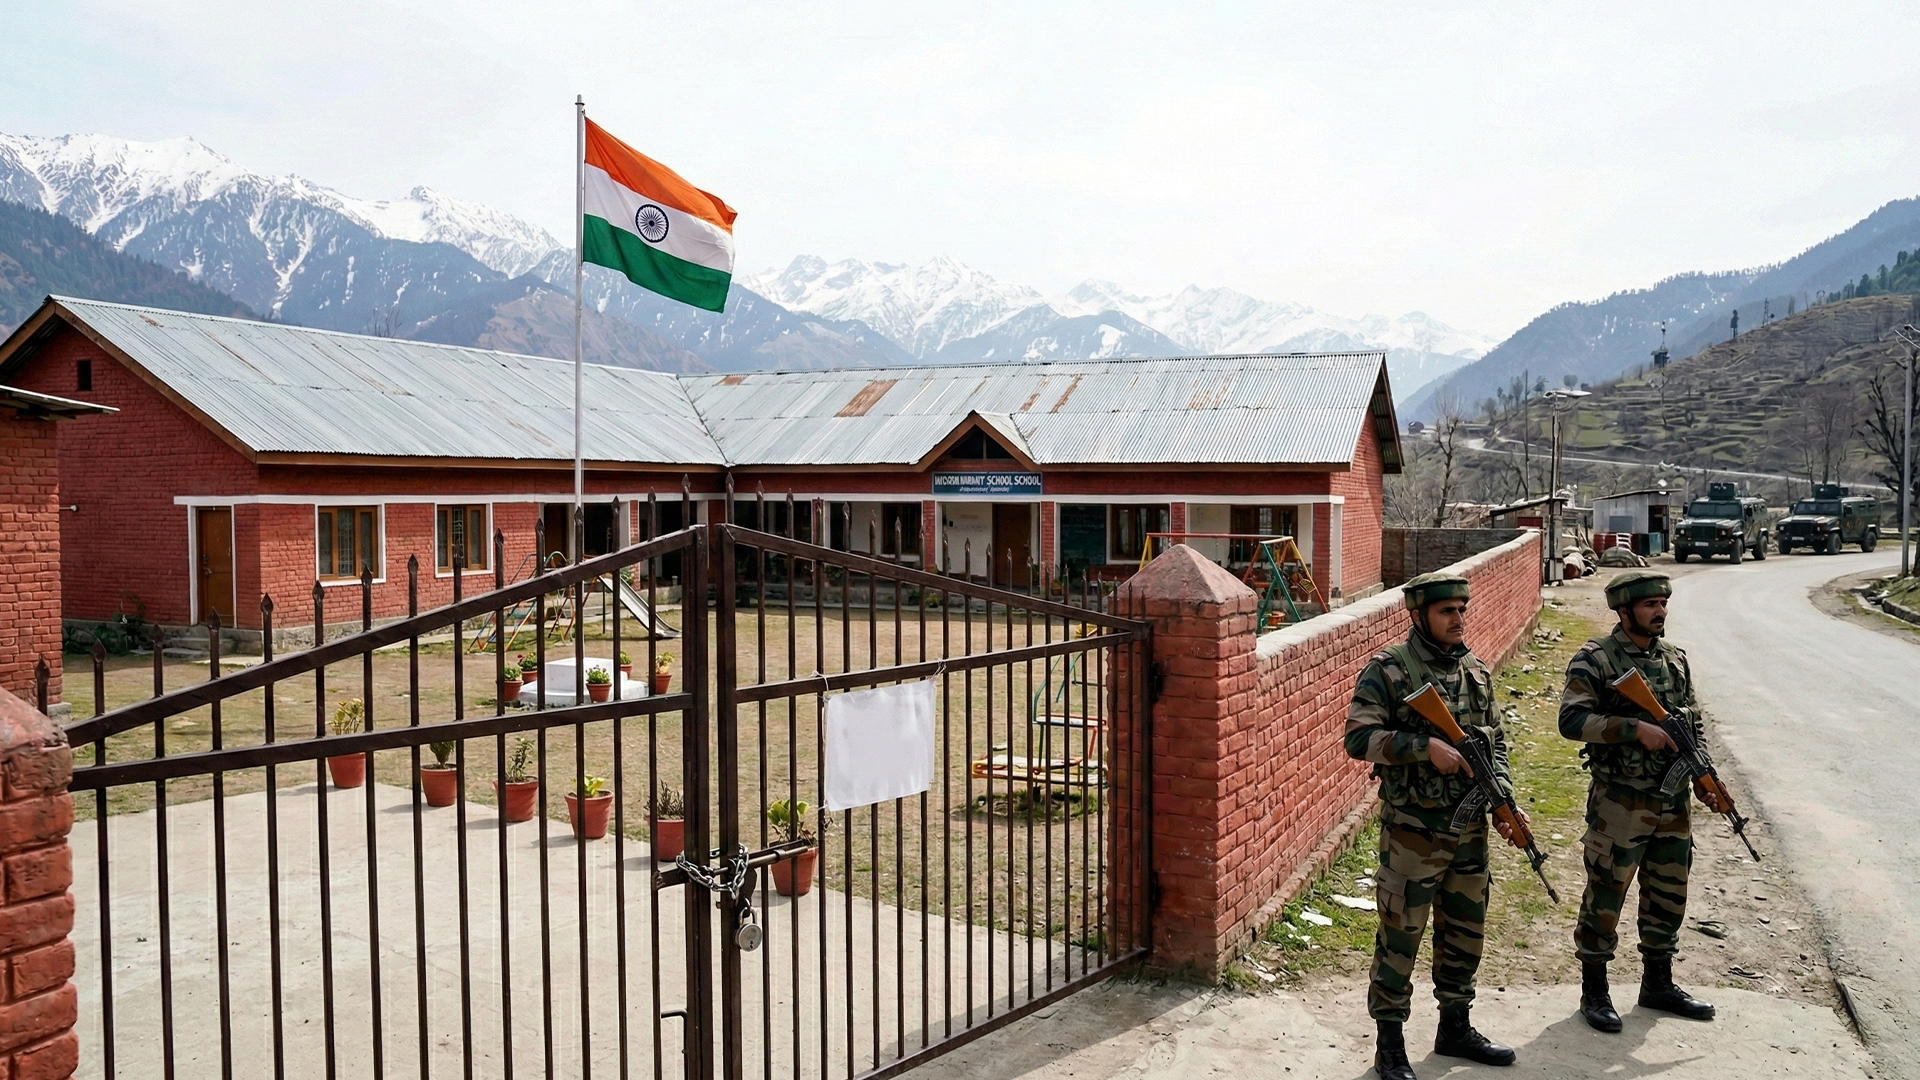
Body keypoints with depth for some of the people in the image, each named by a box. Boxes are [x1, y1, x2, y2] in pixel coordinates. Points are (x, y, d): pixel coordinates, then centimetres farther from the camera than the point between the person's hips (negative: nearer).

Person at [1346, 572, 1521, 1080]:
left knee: (1464, 933, 18)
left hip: (1470, 829, 6)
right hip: (1412, 833, -6)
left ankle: (1456, 1028, 36)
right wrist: (1426, 746, -24)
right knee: (1399, 937, 2)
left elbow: (1496, 742, 14)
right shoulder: (1387, 670, -11)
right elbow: (1358, 738, -17)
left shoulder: (1476, 671, 8)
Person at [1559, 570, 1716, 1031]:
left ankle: (1658, 984, 32)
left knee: (1669, 895, 16)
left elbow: (1692, 719, 17)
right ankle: (1594, 990, 16)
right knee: (1604, 897, 3)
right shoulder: (1595, 660, -11)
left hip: (1673, 801, 7)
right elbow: (1572, 720, -19)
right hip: (1619, 803, -6)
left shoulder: (1675, 658, 10)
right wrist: (1636, 728, -26)